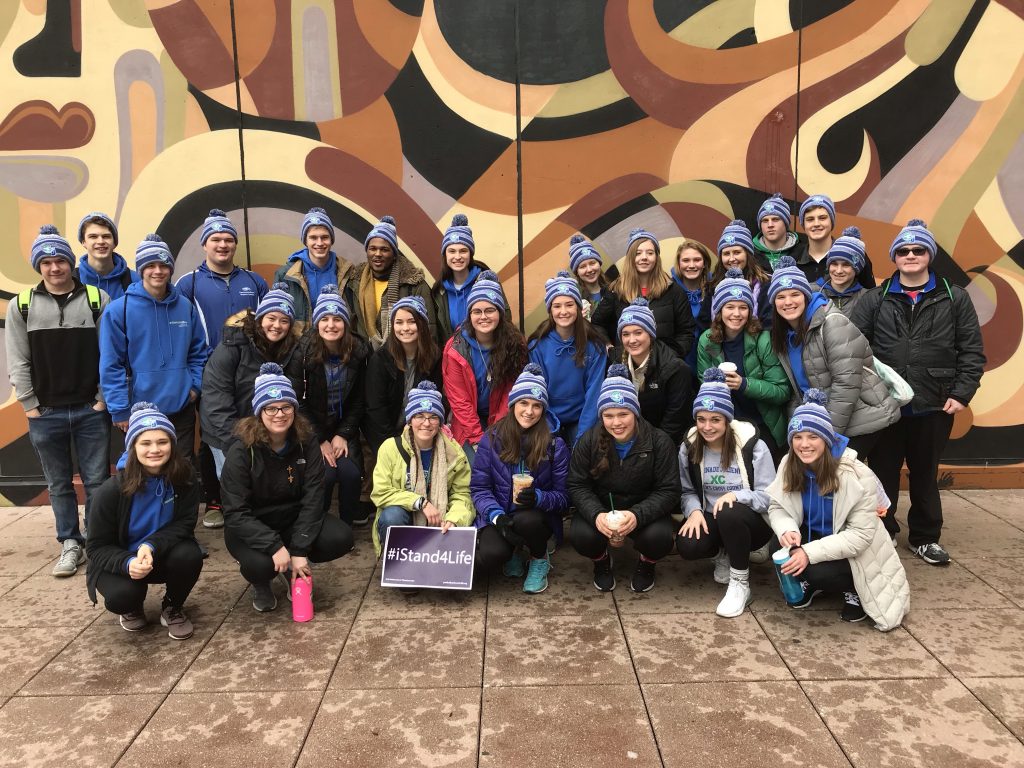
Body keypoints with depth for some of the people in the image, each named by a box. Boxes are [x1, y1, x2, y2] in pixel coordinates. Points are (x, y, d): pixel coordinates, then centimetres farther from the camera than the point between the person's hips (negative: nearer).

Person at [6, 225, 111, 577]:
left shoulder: (97, 299, -1)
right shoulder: (21, 305, 2)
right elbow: (17, 362, 2)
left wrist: (103, 400, -6)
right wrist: (31, 407, -3)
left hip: (91, 411, -1)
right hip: (45, 414, 1)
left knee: (97, 481, 5)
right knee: (59, 485, 11)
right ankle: (70, 545, 23)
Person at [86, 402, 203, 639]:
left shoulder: (185, 479, -18)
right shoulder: (112, 490, -22)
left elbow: (184, 525, -14)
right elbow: (97, 548, -16)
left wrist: (152, 546, -34)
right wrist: (128, 563, -36)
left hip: (163, 555, 2)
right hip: (122, 561, -1)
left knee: (190, 556, -31)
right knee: (120, 596, -32)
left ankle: (173, 608, 2)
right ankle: (133, 607, 10)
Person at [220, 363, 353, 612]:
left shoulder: (307, 442, -11)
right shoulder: (241, 451, -19)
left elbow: (313, 498, -14)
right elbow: (236, 513, -22)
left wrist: (299, 550, -23)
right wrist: (275, 546, -33)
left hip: (294, 519, 3)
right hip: (251, 528, -3)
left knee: (341, 538, -21)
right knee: (260, 564, -35)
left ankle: (293, 569, 9)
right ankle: (260, 584, 6)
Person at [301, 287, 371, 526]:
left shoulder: (358, 352, -6)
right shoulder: (304, 353, -15)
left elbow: (359, 401, 1)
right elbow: (300, 402, -11)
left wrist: (343, 434, -7)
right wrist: (320, 440, -12)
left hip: (344, 427, 2)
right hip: (312, 428, -2)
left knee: (350, 472, -18)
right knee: (326, 474, -21)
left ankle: (349, 522, 7)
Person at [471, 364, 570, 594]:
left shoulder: (555, 444, -3)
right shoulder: (491, 439, -2)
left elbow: (563, 495, -4)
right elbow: (479, 487, -4)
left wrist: (539, 498, -25)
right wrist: (497, 515, -22)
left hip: (538, 517, 0)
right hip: (498, 517, 0)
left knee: (527, 520, -36)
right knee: (490, 556, -31)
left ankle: (540, 560, 0)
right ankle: (513, 551, 9)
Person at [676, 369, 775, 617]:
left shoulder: (753, 446, -14)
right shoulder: (689, 448, -1)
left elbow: (769, 496, -15)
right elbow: (687, 491, 3)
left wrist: (736, 495, -33)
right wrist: (694, 510, -20)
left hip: (754, 522, -3)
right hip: (712, 521, 3)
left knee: (729, 514, -39)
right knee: (687, 545, -29)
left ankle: (740, 584, -16)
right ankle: (725, 553, 9)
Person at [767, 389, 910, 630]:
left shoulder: (856, 475, -27)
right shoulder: (789, 465, -12)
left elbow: (862, 534, -26)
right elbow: (776, 506, -3)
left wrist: (810, 552, -35)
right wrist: (786, 530, -28)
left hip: (853, 554, -4)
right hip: (812, 536, 4)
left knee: (818, 571, -32)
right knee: (783, 555, -26)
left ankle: (853, 589, 4)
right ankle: (810, 583, 8)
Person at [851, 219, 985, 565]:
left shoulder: (955, 299, 3)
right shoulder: (875, 300, 2)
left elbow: (972, 351, 2)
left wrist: (962, 393, -6)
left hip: (934, 407, 0)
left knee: (925, 472, 14)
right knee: (883, 472, 9)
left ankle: (925, 537, 30)